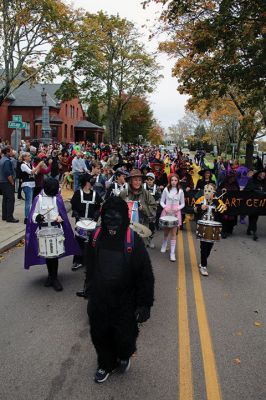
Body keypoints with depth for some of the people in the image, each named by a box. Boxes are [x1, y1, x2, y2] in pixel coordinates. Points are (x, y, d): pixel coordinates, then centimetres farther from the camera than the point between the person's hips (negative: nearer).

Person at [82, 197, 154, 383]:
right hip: (99, 300, 4)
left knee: (124, 337, 9)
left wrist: (144, 304, -12)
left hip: (124, 302, -3)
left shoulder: (134, 241, -19)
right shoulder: (96, 237, -8)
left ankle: (124, 356, 46)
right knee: (99, 335, 17)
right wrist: (89, 289, 18)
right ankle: (106, 364, 48)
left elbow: (145, 275, -14)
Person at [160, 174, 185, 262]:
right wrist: (165, 207, -16)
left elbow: (182, 204, 5)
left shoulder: (180, 191, 1)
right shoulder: (166, 189, 1)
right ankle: (164, 245, 43)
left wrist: (178, 208, -14)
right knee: (166, 231, 13)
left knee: (173, 233, -4)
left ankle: (172, 253, 0)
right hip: (166, 212, 1)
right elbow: (161, 201, 3)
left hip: (176, 213, -1)